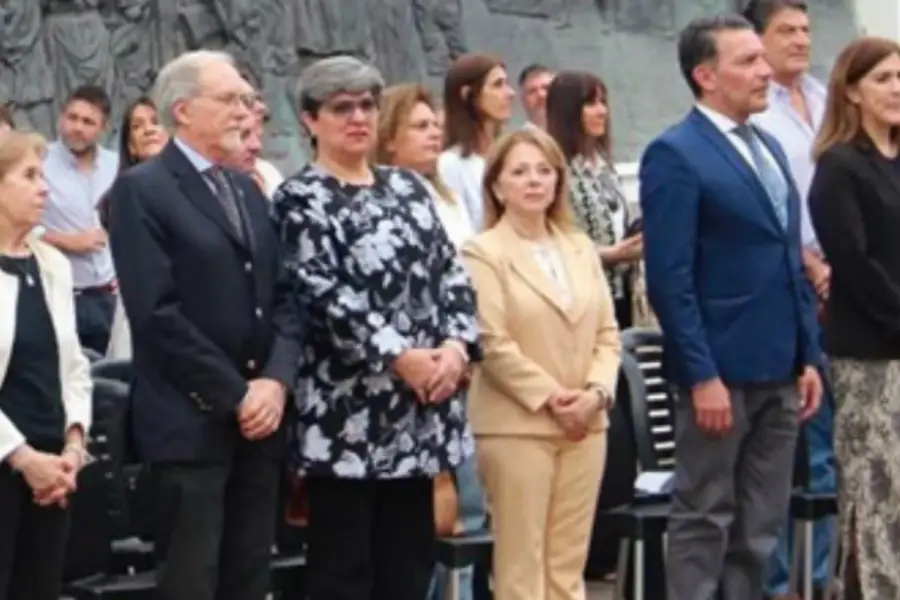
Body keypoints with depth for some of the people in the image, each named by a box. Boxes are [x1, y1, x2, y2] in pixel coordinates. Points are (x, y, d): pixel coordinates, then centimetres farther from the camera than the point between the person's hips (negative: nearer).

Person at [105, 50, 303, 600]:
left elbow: (284, 296, 13)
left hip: (260, 418, 7)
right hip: (191, 421, -7)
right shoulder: (142, 190, -7)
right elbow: (157, 312, -15)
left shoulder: (249, 191, 18)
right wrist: (235, 395, -13)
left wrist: (276, 380, -4)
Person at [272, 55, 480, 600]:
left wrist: (455, 345, -8)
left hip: (418, 409, 6)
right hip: (346, 410, -6)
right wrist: (400, 357, -20)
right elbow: (324, 297, -15)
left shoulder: (408, 188, 15)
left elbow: (451, 273, 9)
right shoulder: (301, 200, -4)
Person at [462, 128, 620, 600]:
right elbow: (493, 344, -13)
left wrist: (596, 392, -7)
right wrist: (549, 397, -15)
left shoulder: (580, 248, 14)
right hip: (516, 425, -5)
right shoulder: (483, 253, -5)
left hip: (584, 424, 6)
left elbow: (607, 332, 10)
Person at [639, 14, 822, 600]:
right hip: (721, 372, -7)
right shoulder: (675, 154, -10)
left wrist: (809, 356, 12)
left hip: (779, 371, 8)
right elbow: (669, 279, -15)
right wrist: (701, 375, -19)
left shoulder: (770, 148, 15)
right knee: (705, 524, 1)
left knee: (761, 527, 11)